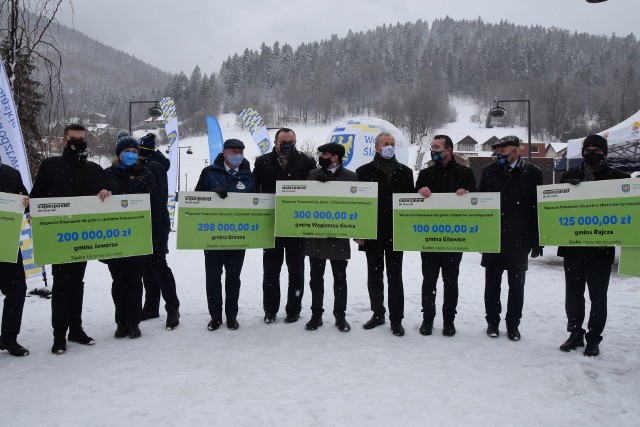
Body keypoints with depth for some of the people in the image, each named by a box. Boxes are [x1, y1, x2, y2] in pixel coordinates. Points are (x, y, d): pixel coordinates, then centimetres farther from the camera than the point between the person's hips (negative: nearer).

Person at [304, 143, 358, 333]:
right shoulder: (313, 174, 8)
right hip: (315, 235, 3)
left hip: (339, 236, -2)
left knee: (340, 277, 7)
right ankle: (316, 314, 22)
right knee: (316, 277, 9)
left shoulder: (350, 177, 0)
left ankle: (340, 315, 20)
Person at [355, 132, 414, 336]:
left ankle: (396, 319, 11)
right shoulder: (364, 171, 2)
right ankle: (378, 313, 25)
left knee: (394, 277, 4)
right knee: (374, 276, 10)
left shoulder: (405, 172, 6)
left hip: (395, 234, 0)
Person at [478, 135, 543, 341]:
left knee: (517, 284, 9)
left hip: (519, 240, -1)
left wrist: (537, 241, -3)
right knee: (492, 283, 9)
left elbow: (538, 208, -1)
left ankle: (513, 324, 22)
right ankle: (492, 321, 23)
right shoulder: (489, 171, 3)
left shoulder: (533, 173, -2)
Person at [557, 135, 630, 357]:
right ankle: (575, 333, 25)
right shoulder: (569, 176, 8)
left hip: (601, 247, -2)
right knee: (573, 294, 11)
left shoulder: (617, 177, 1)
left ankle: (594, 339, 17)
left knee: (598, 296, 5)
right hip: (572, 246, 2)